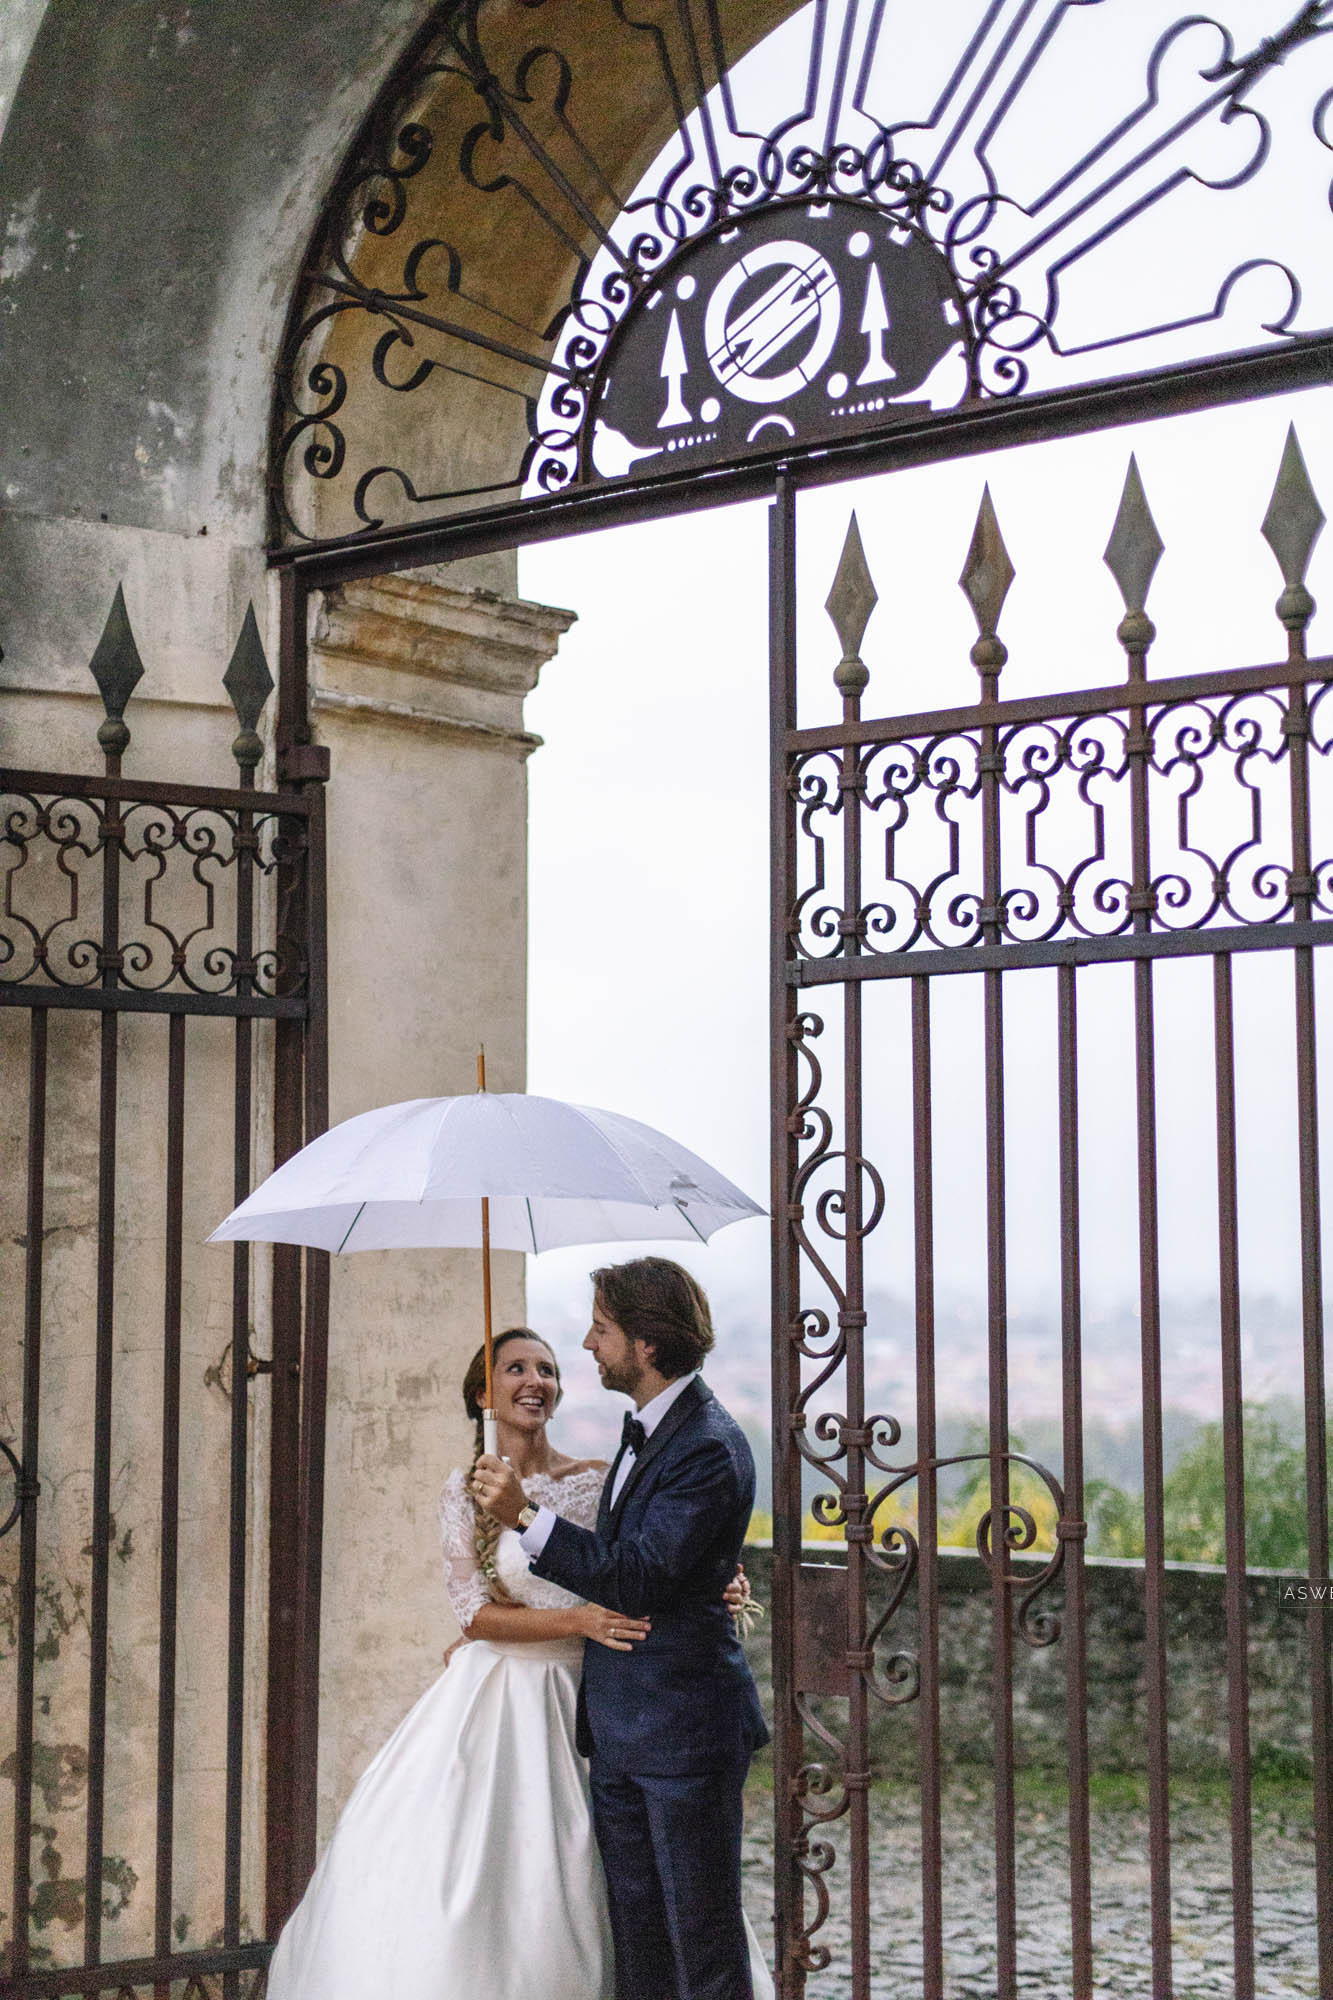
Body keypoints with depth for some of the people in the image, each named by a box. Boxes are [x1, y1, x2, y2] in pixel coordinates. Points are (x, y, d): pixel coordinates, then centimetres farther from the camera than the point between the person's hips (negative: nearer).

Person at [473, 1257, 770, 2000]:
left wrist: (526, 1514, -25)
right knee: (636, 1936, 11)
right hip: (621, 1731, 9)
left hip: (685, 1730, -9)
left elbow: (637, 1581, -25)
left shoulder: (708, 1448, -17)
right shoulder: (646, 1430, 13)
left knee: (704, 1937, 0)